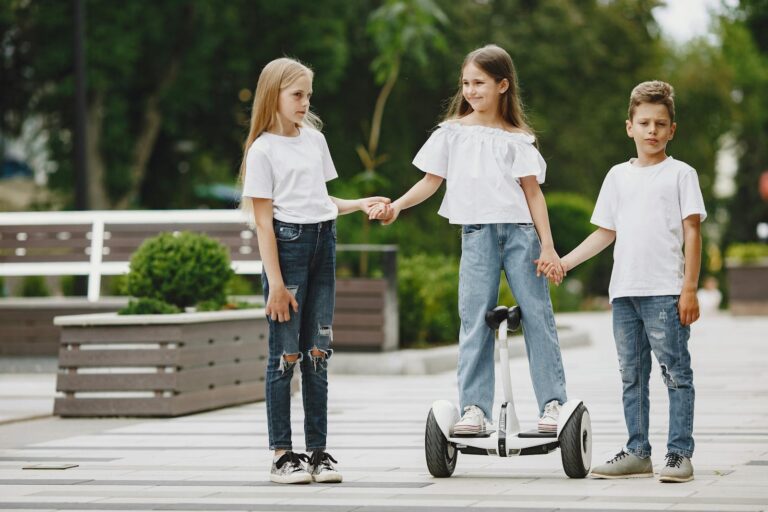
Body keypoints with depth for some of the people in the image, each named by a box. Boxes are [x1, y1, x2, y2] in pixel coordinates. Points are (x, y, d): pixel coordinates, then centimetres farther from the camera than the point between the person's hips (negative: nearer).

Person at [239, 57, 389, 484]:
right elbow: (263, 220, -9)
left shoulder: (315, 138, 14)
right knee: (286, 353, -5)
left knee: (318, 352, 5)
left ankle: (318, 450, 9)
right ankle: (283, 454, 0)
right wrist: (275, 282, -14)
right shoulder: (263, 149, -5)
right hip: (287, 243, -6)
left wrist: (361, 204, 9)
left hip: (323, 241, 6)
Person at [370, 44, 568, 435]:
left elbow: (532, 191, 4)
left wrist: (547, 245, -3)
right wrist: (397, 205, -5)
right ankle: (474, 407, -3)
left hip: (519, 230, -1)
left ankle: (552, 403, 1)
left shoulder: (517, 137, 6)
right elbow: (431, 180, 12)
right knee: (474, 319, -4)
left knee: (537, 313, -3)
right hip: (477, 233, 1)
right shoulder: (453, 132, 11)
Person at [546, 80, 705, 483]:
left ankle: (680, 454, -3)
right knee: (632, 375, 10)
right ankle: (637, 453, 16)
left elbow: (692, 231, -2)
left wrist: (689, 288, -9)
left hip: (666, 291, -5)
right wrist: (564, 262, 8)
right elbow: (606, 233, 18)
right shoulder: (618, 176, 14)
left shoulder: (680, 174, 2)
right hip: (624, 291, 5)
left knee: (675, 372, -5)